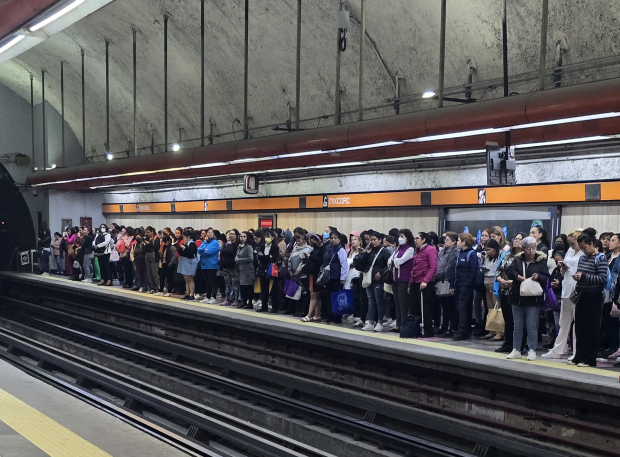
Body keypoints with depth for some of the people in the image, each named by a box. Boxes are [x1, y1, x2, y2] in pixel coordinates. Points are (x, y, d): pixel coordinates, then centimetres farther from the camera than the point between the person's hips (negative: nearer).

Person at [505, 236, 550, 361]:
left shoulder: (541, 260, -1)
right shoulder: (517, 260, 6)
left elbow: (546, 277, -4)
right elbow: (510, 272, -4)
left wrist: (538, 277, -24)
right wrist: (518, 277, -24)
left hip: (533, 299, -3)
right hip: (517, 297, 3)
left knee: (531, 326, 0)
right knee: (518, 326, 10)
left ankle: (532, 350, 11)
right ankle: (516, 350, 18)